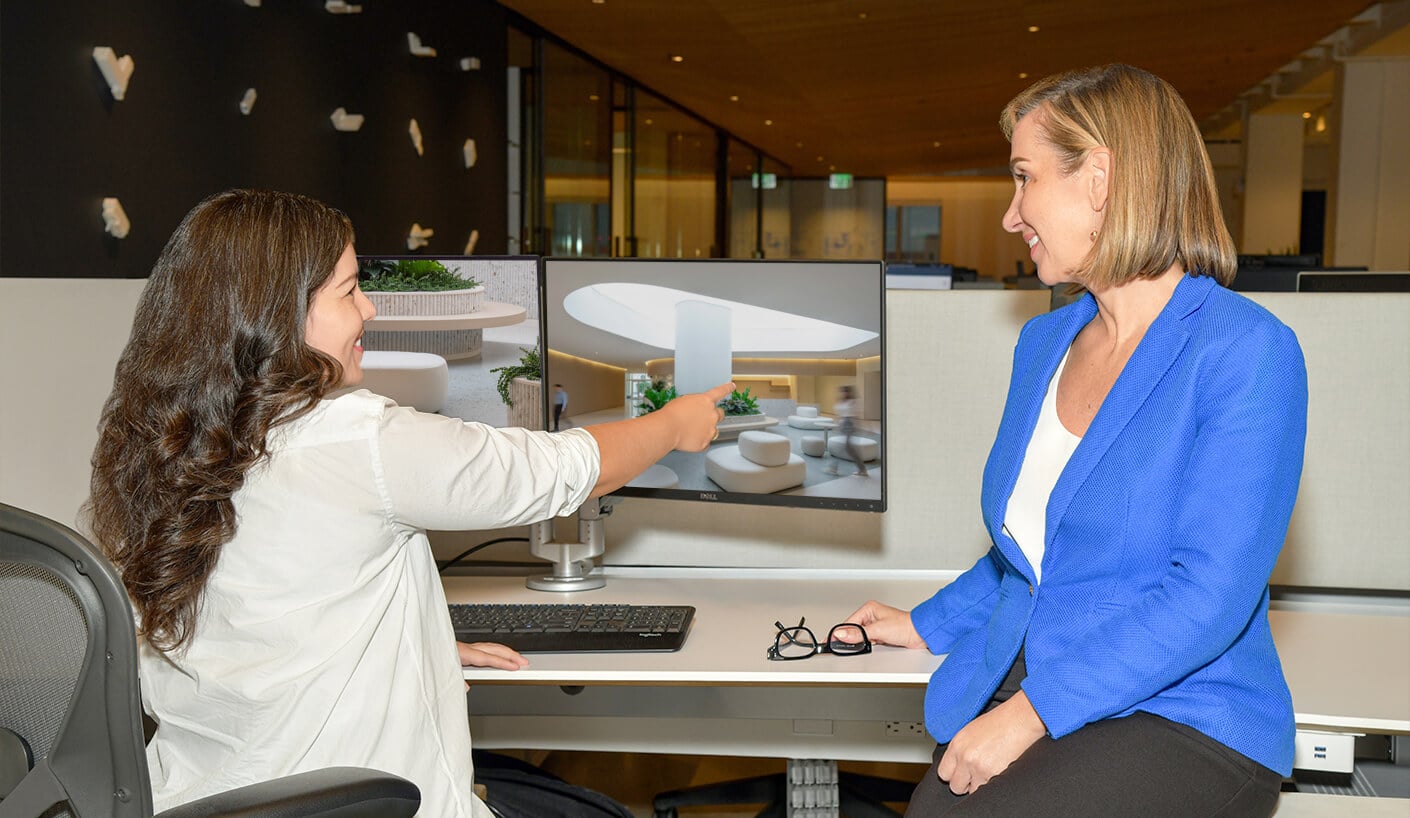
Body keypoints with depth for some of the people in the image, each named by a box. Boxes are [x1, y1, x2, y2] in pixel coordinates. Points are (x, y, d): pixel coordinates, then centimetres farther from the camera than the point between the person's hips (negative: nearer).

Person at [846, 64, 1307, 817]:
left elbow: (1210, 592, -18)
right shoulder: (1044, 343, 13)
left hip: (1186, 720, -5)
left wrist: (1034, 712, -22)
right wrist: (928, 626, 20)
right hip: (1026, 689, 6)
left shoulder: (1246, 352, -10)